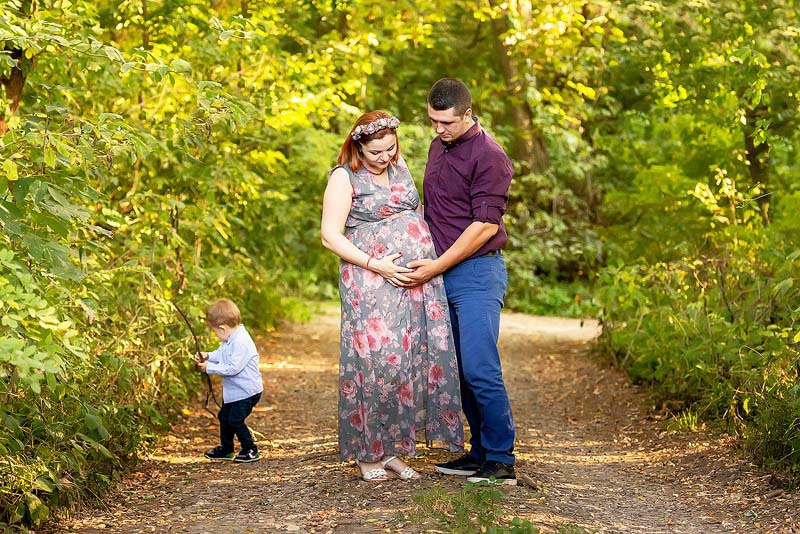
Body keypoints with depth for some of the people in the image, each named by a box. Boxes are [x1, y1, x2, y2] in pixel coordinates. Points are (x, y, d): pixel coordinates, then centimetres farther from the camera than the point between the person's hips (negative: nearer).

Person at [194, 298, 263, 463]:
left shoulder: (241, 342, -29)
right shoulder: (229, 339, 3)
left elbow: (233, 368, -31)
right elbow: (222, 354, 20)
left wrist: (210, 368, -22)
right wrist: (207, 356, 0)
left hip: (247, 392, -11)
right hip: (233, 390, 11)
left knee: (236, 420, -8)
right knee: (224, 417, 18)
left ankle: (251, 451, 6)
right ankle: (226, 449, 33)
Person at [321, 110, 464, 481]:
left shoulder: (400, 168, 15)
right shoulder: (345, 178, -4)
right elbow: (330, 237, -9)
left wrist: (432, 259, 12)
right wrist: (375, 264, -16)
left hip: (418, 282, 6)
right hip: (372, 284, -6)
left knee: (411, 360, 3)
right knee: (376, 360, -10)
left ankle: (392, 449, 12)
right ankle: (366, 453, 2)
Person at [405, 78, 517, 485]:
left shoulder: (488, 155, -11)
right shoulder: (437, 148, 15)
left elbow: (486, 225, -16)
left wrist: (436, 267, -15)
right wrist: (422, 260, 16)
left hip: (477, 272, -8)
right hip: (440, 274, 8)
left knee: (479, 368, -13)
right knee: (459, 370, 9)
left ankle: (501, 461, -7)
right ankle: (480, 452, 16)